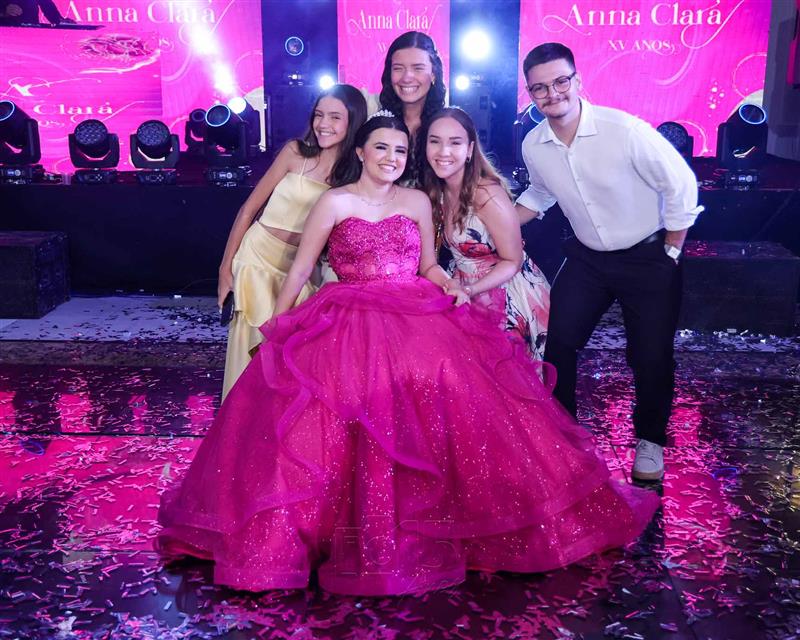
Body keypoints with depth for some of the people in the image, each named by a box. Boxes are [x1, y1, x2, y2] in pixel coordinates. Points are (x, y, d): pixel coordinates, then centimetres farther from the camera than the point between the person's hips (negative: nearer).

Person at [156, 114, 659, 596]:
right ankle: (366, 536, -10)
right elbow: (301, 268, 7)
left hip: (419, 315, 3)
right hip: (351, 320, -2)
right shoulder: (335, 202, 7)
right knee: (361, 395, -27)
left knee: (453, 383, -22)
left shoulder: (418, 202, 16)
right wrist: (276, 328, 5)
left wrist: (451, 289, -2)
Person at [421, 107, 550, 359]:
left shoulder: (487, 195, -24)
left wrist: (469, 290, -26)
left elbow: (512, 262, -17)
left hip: (508, 296, -6)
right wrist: (449, 286, -11)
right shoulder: (436, 192, -3)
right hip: (464, 291, 6)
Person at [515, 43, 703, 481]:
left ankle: (650, 440, 25)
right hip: (587, 257, 4)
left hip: (648, 257, -4)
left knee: (652, 357, -2)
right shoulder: (534, 146, -8)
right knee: (557, 342, 2)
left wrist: (671, 252, -9)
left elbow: (681, 185, -15)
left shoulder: (624, 130, -25)